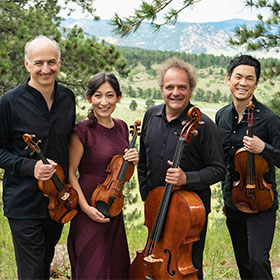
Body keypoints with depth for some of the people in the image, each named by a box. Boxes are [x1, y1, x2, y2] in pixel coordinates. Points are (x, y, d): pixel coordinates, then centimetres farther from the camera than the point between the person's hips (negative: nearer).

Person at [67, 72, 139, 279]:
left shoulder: (121, 127, 6)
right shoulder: (83, 130, -14)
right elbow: (70, 172, -12)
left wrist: (133, 161, -5)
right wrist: (86, 207, -18)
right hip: (90, 212, -6)